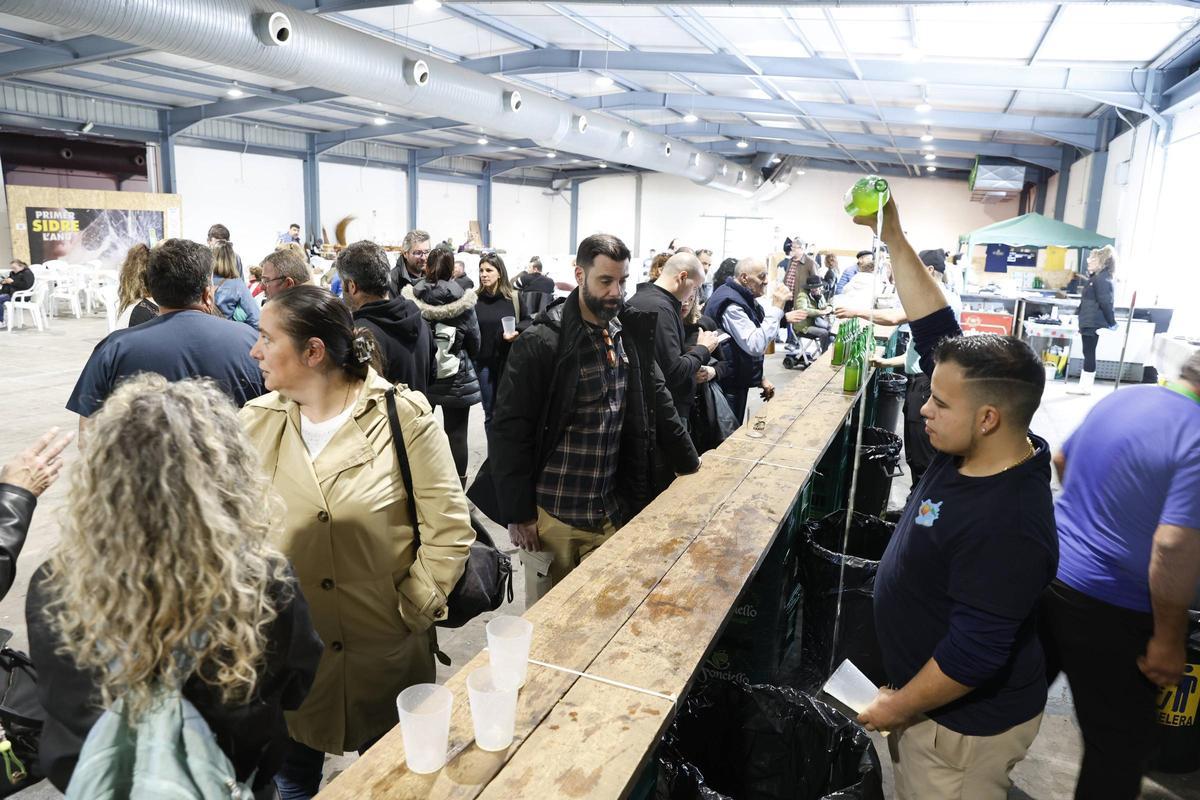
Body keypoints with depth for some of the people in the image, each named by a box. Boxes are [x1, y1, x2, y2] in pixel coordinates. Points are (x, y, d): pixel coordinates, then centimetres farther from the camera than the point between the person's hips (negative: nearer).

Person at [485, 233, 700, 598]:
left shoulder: (630, 334, 3)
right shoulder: (540, 342, -15)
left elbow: (657, 403, 13)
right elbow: (509, 431, -14)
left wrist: (690, 463, 15)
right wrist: (518, 515, -12)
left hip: (612, 512, 5)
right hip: (553, 515, -5)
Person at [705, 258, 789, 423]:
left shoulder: (743, 299, 12)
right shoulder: (731, 304, -22)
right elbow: (756, 346, -31)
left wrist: (759, 377, 16)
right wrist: (776, 308, -28)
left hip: (738, 381, 10)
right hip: (728, 386, -10)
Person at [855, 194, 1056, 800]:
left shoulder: (1005, 525, -35)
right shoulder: (973, 448, -10)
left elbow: (974, 655, -30)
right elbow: (936, 329, -8)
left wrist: (898, 708, -16)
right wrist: (892, 237, -9)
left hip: (965, 726, -8)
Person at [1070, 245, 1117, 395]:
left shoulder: (1101, 279, -15)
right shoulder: (1097, 278, 17)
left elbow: (1105, 303, -18)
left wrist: (1111, 323, -14)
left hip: (1093, 323, -10)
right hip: (1089, 322, 10)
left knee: (1089, 353, -5)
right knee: (1088, 353, 11)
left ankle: (1086, 386, -1)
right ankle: (1084, 384, 16)